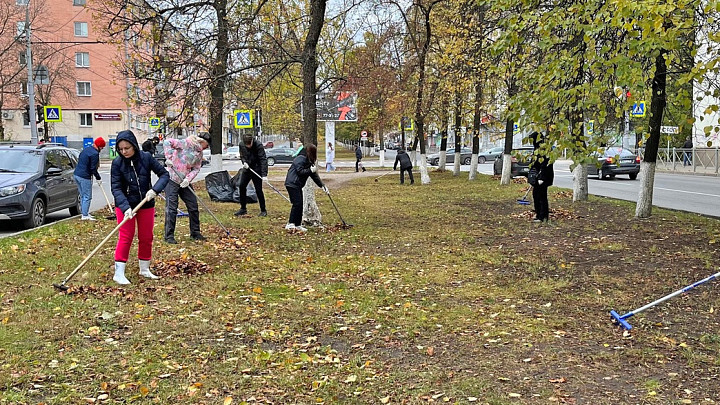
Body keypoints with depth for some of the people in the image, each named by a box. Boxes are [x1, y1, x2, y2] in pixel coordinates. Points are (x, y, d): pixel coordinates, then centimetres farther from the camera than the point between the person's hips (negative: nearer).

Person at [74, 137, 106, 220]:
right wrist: (98, 178, -4)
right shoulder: (95, 153, -15)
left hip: (77, 174, 9)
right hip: (84, 177, -9)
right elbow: (93, 169, -16)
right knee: (87, 197, -4)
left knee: (83, 196, 16)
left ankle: (85, 213, 22)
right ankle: (85, 216, -4)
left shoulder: (85, 149, 14)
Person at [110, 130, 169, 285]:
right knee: (125, 237, -4)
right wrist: (125, 207, -30)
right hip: (125, 205, -2)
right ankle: (119, 273, 3)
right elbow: (116, 188, -17)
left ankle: (144, 269, 27)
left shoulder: (146, 157, -10)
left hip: (146, 204, 3)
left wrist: (155, 190, -22)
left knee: (146, 237, 11)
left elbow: (164, 174, -6)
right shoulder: (117, 163, -13)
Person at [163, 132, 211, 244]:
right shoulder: (186, 144, -12)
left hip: (185, 183, 7)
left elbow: (196, 169, 5)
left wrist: (188, 179, -12)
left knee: (193, 206, 9)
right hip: (172, 180, -7)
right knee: (171, 208, -5)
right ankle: (169, 235, 3)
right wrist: (169, 157, -27)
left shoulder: (199, 154, 9)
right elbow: (167, 142, -19)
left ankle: (195, 232, 23)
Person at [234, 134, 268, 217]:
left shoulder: (259, 146, -20)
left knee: (258, 190, -6)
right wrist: (244, 162, -11)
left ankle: (263, 210, 6)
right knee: (242, 186, 5)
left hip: (257, 170, -6)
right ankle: (243, 208, 18)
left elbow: (263, 160, -25)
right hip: (247, 169, 6)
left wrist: (264, 175, -33)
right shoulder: (242, 145, -3)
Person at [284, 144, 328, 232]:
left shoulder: (309, 161, 16)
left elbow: (314, 175, 16)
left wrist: (322, 186, 10)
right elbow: (300, 171, -22)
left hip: (297, 185, 10)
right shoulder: (301, 158, -13)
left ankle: (297, 225, 15)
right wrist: (311, 170, -17)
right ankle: (290, 224, -14)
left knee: (300, 204, 9)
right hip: (292, 184, -10)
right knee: (297, 203, -15)